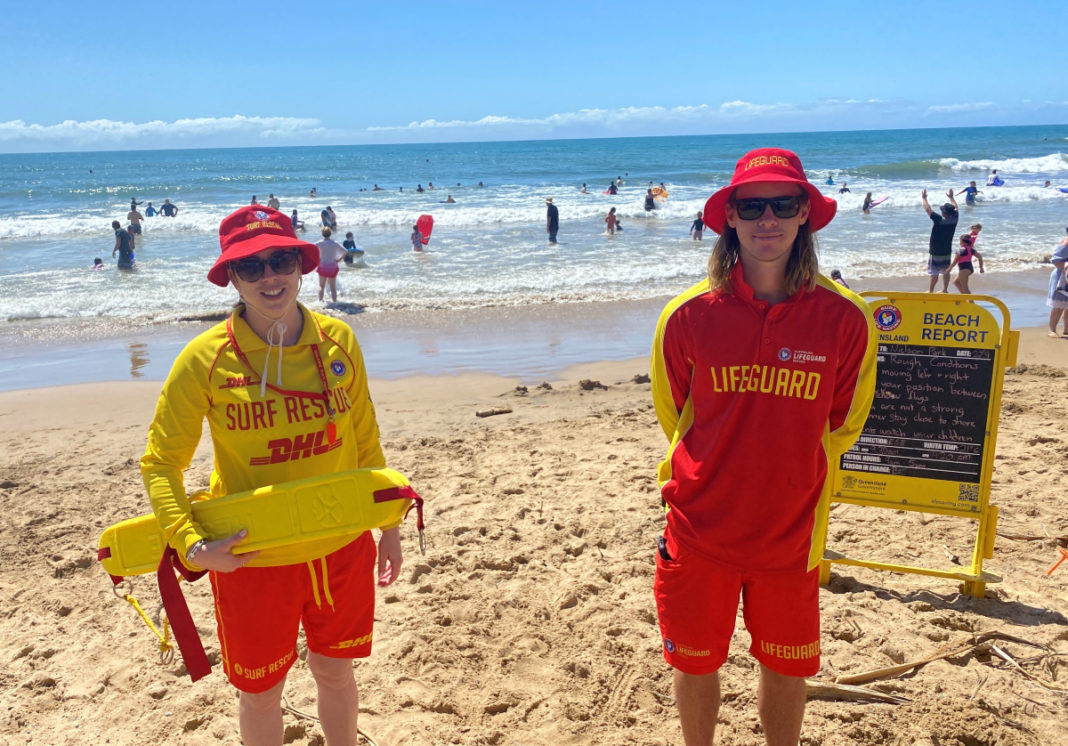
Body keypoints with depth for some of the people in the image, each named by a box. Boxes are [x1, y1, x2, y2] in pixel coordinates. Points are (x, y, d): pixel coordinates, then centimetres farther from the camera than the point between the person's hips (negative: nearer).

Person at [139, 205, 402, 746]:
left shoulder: (338, 340, -5)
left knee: (334, 671, 21)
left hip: (342, 548, 2)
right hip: (252, 557, -2)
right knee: (261, 690, 16)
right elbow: (160, 463, -7)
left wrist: (389, 525, 8)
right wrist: (190, 544, -21)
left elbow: (365, 441, 5)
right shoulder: (206, 357, -14)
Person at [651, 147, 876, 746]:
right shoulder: (688, 314, -10)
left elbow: (840, 425, 5)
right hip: (700, 526, 0)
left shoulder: (845, 318, -11)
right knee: (696, 663, 15)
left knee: (785, 668, 16)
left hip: (791, 532, 0)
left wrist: (787, 481, 11)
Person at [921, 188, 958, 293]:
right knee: (946, 271, 15)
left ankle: (931, 290, 9)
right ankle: (945, 289, 24)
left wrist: (924, 198, -2)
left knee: (934, 272, 2)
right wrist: (951, 197, 27)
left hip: (935, 252, -6)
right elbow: (955, 207, 13)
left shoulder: (939, 220, -24)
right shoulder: (954, 219, -7)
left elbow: (928, 209, -16)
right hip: (947, 251, 6)